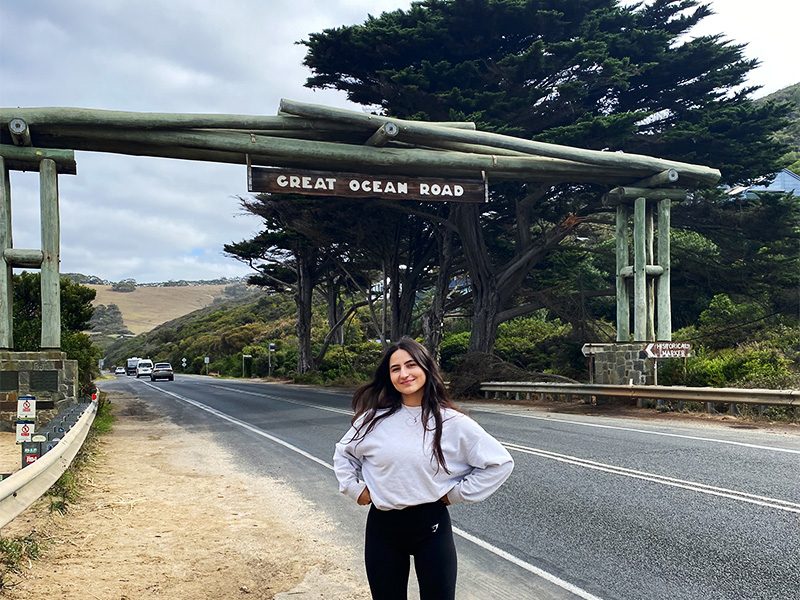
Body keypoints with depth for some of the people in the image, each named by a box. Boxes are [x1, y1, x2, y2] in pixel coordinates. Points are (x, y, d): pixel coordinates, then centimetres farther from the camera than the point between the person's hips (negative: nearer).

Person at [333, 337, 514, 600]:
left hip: (431, 528, -2)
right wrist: (354, 488, 5)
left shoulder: (452, 423, -10)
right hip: (382, 528, 2)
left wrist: (457, 493, -4)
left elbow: (500, 462, -5)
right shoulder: (375, 418, -3)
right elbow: (344, 453, 15)